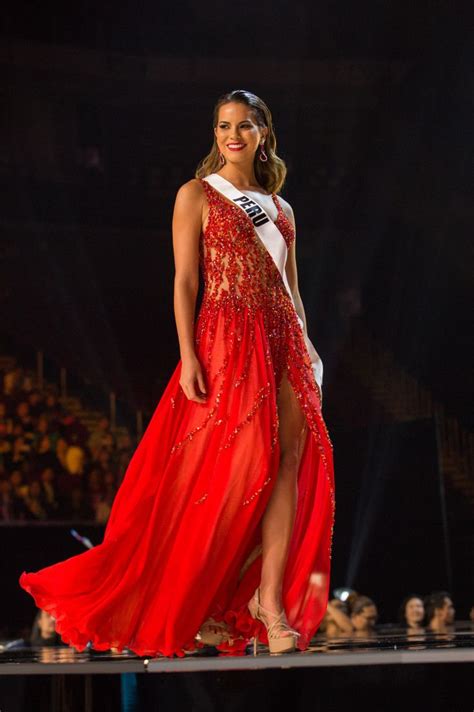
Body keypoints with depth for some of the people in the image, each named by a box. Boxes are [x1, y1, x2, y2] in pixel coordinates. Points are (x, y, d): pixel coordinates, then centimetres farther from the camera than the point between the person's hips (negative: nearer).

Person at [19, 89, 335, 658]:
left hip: (284, 343, 5)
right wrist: (188, 356, -13)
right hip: (225, 342, -5)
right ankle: (185, 605, 4)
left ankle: (271, 602, -3)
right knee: (225, 472, -9)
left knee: (290, 464, -6)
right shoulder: (197, 195, 4)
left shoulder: (280, 208, 18)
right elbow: (184, 281, -3)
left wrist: (308, 352, 9)